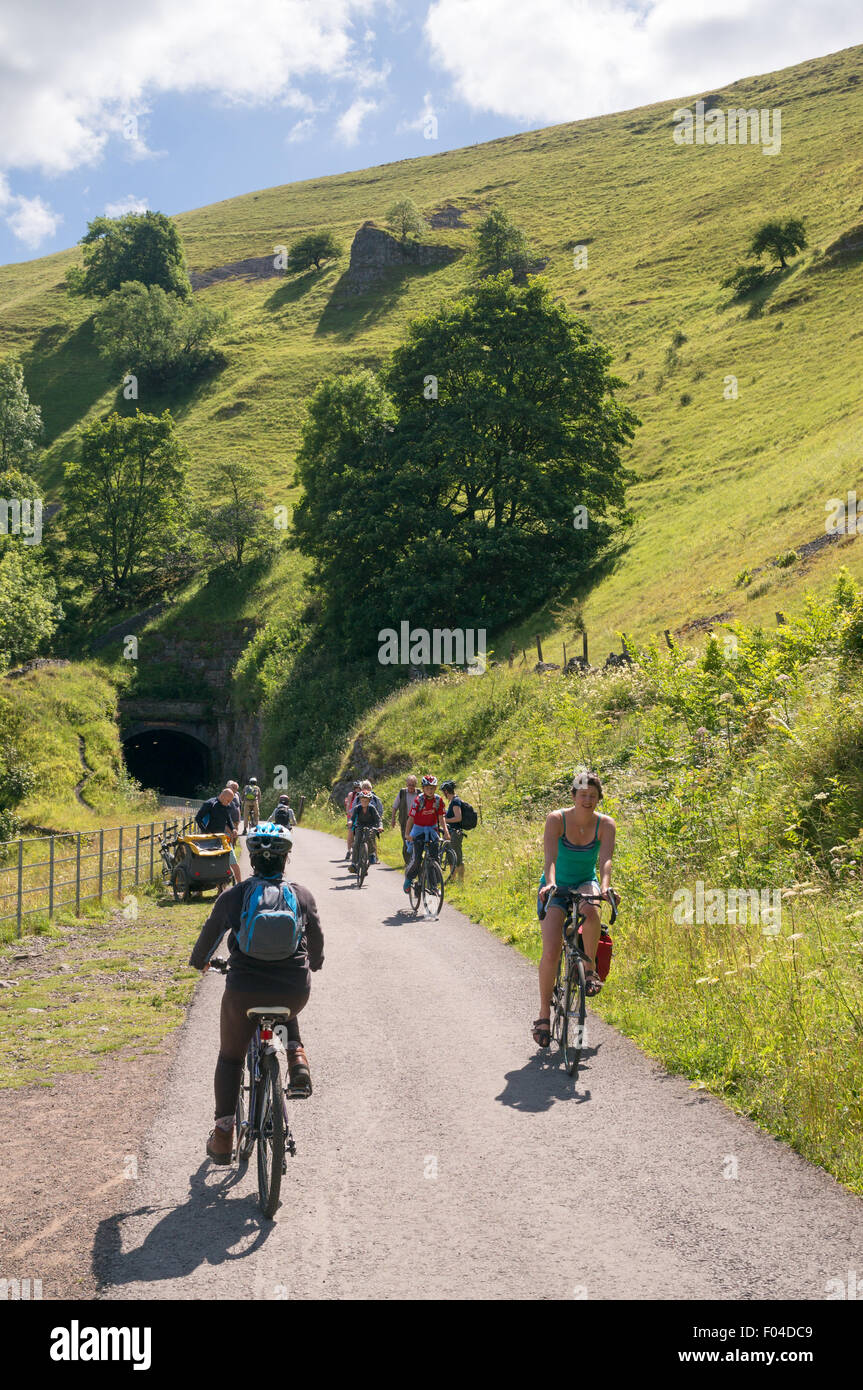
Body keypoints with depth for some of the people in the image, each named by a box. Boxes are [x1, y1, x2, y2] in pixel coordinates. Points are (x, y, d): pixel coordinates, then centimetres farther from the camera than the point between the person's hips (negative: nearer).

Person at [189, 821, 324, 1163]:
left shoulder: (232, 897, 0)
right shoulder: (302, 896, 4)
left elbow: (209, 934, 15)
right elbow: (316, 939, 20)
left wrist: (199, 962, 37)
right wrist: (314, 964, 42)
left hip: (244, 991, -1)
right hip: (295, 991, 1)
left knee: (229, 1058, 20)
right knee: (287, 1014, 38)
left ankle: (223, 1137, 17)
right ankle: (297, 1059, 12)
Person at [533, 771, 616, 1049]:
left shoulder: (605, 825, -11)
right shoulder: (556, 819, -16)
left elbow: (605, 860, -25)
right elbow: (550, 858, -28)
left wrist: (604, 887, -45)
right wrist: (550, 883, -47)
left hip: (586, 884, 1)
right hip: (556, 887, -1)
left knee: (591, 911, -38)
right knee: (551, 953, -16)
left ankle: (590, 969, -14)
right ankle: (544, 1013, 1)